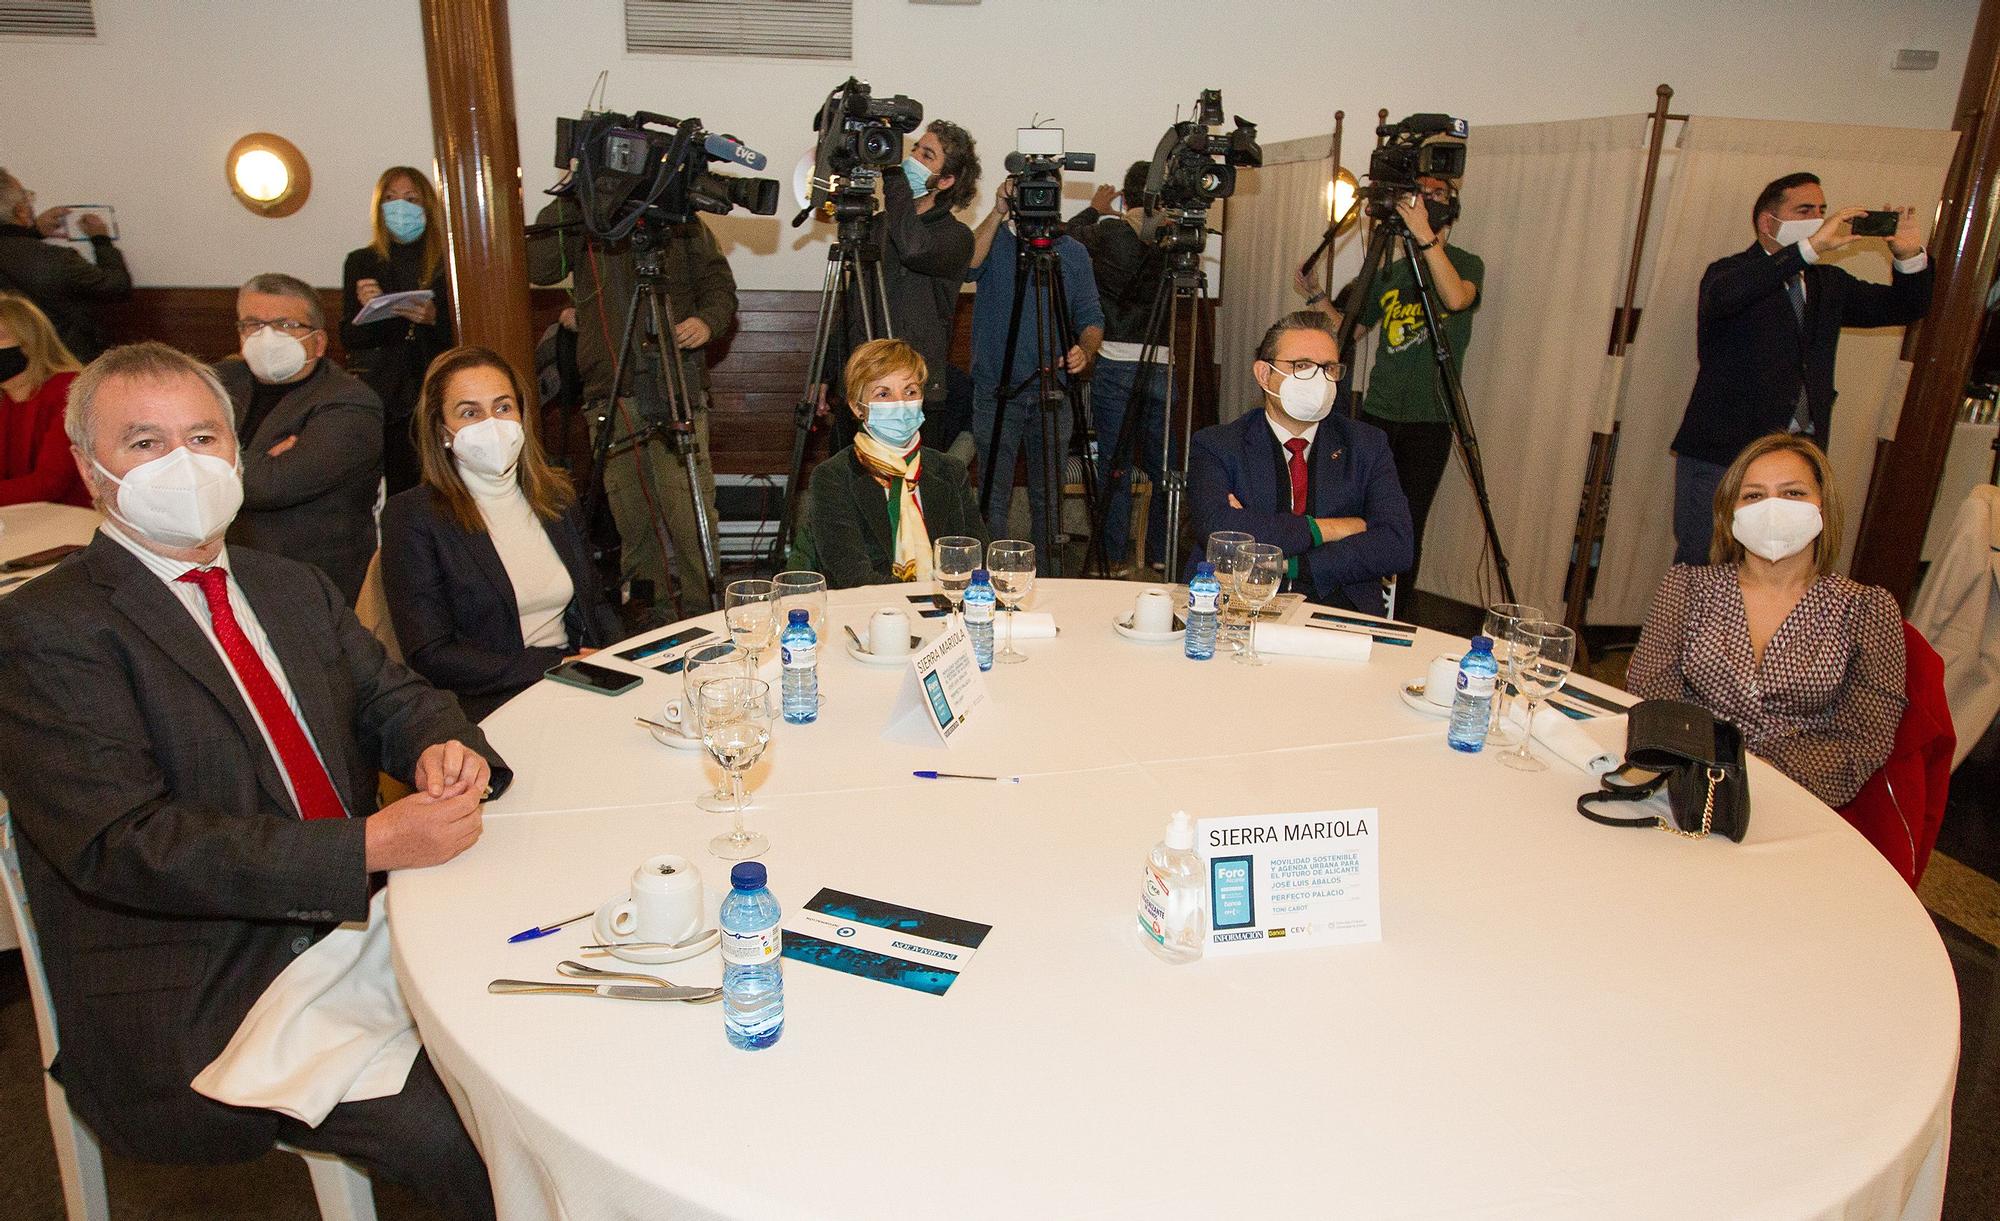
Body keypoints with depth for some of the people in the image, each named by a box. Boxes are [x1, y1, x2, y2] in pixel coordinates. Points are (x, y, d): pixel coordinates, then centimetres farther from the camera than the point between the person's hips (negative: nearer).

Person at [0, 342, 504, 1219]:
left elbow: (392, 696, 15)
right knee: (452, 1131, -22)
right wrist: (372, 843, -27)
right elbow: (124, 845, -18)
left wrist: (443, 747, -11)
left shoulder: (294, 589, 15)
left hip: (354, 924, 7)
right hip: (200, 1009, -6)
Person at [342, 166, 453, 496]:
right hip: (382, 398, 1)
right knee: (397, 491, -8)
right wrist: (366, 310, -11)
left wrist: (434, 318, -15)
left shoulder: (447, 262, 6)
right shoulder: (361, 262, 11)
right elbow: (348, 339, 8)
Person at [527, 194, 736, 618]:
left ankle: (704, 612, 0)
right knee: (630, 515, 6)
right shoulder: (584, 223, 11)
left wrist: (708, 321, -13)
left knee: (690, 512, -9)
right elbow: (537, 268, -4)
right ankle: (646, 610, 20)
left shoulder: (683, 224, 10)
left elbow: (720, 285, 8)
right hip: (611, 395, 2)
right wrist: (570, 200, -8)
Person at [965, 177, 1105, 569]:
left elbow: (1091, 317, 9)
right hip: (996, 392, -2)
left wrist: (1084, 350, -11)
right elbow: (966, 267, -20)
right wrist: (997, 214, -25)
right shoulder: (994, 242, 2)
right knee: (994, 497, 0)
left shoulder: (1073, 252, 9)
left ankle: (1046, 580, 20)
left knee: (1049, 496, 8)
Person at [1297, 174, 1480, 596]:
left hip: (1429, 421, -4)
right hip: (1378, 415, 4)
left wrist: (1426, 236, -28)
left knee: (1406, 527, -2)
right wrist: (1316, 297, 6)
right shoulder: (1389, 272, 14)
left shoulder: (1466, 264, 1)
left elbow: (1456, 298, -22)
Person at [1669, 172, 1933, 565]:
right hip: (1720, 458, -6)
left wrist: (1909, 255, -1)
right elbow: (1721, 297, -29)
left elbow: (1903, 308, 19)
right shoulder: (1729, 272, -5)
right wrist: (1810, 247, -32)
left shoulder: (1828, 283, 17)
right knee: (1701, 570, -1)